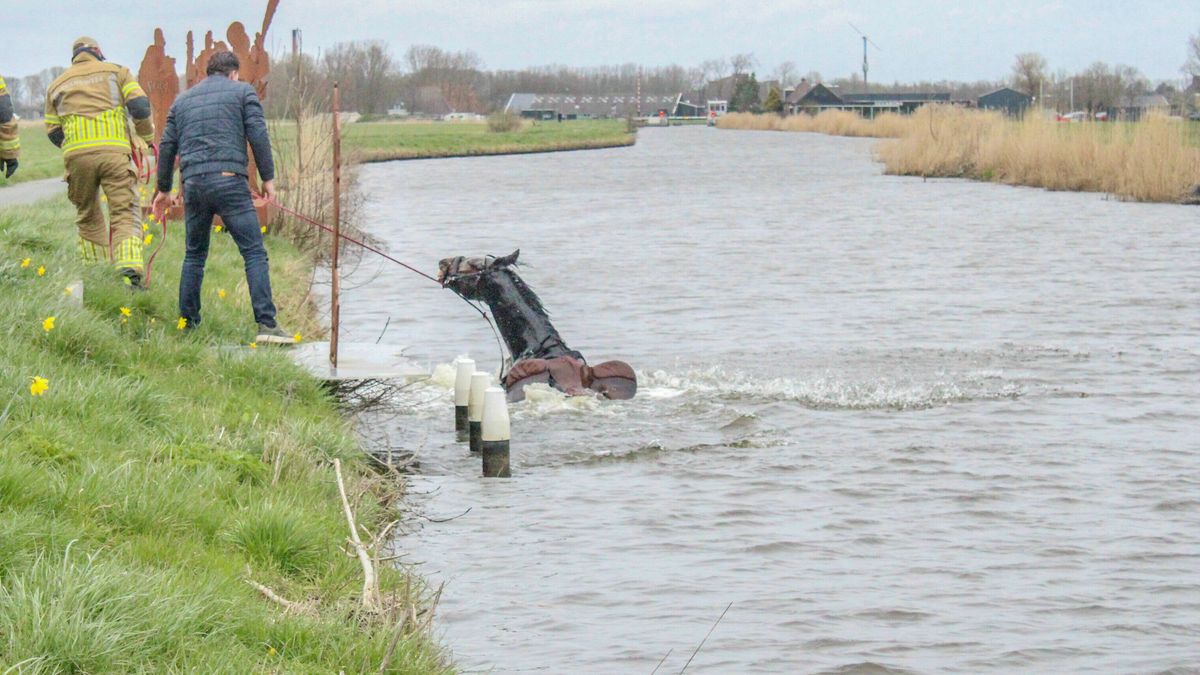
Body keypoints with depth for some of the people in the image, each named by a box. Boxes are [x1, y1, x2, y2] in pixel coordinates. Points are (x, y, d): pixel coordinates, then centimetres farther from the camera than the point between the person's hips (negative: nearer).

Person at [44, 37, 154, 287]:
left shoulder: (58, 85, 21)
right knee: (125, 213, -5)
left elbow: (53, 132, 18)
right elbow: (140, 106, 3)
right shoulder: (117, 72, 14)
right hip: (114, 151, -2)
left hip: (77, 155, 2)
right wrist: (148, 135, 19)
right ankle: (129, 268, -26)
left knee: (88, 216, 18)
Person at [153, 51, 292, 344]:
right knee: (254, 253, -7)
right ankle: (266, 324, -18)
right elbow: (258, 135, -2)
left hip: (193, 184, 5)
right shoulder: (242, 92, 10)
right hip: (229, 182, -5)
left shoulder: (183, 100, 23)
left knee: (194, 256, 17)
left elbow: (167, 146, 22)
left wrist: (164, 189, 30)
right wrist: (268, 178, 2)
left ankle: (188, 325, 17)